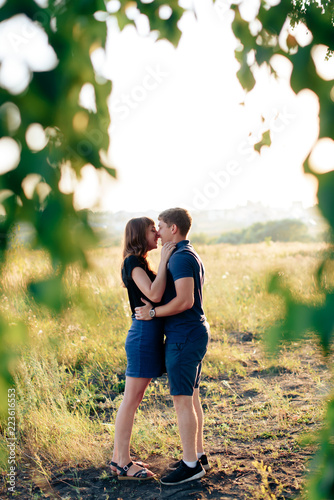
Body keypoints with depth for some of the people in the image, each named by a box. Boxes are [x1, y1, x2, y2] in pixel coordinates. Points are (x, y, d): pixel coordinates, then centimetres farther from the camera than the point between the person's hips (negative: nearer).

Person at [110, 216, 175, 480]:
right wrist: (164, 260, -18)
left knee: (133, 399, 13)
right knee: (131, 400, -3)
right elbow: (154, 294, -25)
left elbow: (156, 294, 21)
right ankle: (123, 464, 4)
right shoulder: (133, 262, -12)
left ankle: (119, 458, 21)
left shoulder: (140, 263, 17)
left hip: (150, 333, 10)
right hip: (144, 333, -10)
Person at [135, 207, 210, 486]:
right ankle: (198, 455, 23)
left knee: (182, 400, -5)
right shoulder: (191, 257, 16)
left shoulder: (181, 258, -17)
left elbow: (185, 300, -26)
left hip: (184, 337, -11)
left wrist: (153, 313, -16)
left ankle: (190, 465, 2)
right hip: (194, 333, 11)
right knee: (191, 397, 15)